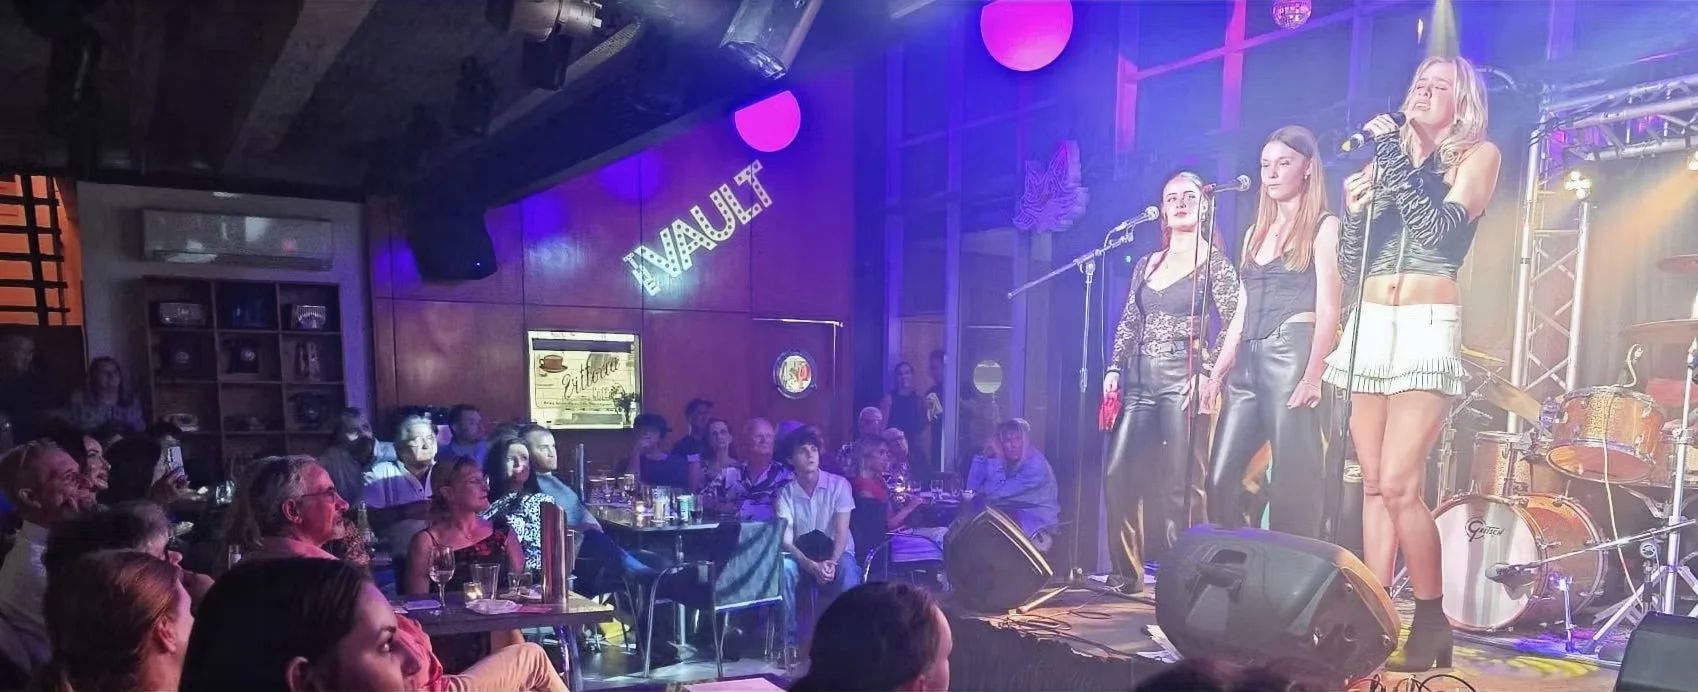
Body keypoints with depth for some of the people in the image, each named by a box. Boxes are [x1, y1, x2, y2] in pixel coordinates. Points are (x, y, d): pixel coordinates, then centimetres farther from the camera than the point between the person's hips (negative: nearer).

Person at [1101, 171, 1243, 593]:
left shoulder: (1213, 260, 2)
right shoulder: (1146, 264, 18)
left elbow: (1236, 324, -6)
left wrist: (1212, 376, -16)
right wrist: (1114, 370, 6)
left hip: (1183, 377, -5)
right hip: (1139, 379, 6)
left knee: (1179, 483, -7)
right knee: (1119, 476, 1)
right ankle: (1126, 572, 13)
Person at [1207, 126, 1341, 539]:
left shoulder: (1324, 227, 3)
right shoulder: (1256, 233, 22)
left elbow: (1327, 309, -7)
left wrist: (1312, 376, -18)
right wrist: (1216, 372, 14)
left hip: (1292, 355, -6)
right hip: (1246, 362, 7)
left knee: (1291, 481, -6)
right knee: (1220, 479, 2)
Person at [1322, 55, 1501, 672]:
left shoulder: (1478, 155, 6)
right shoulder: (1384, 162, 19)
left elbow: (1440, 228, -13)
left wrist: (1395, 159, -8)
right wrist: (1354, 212, -2)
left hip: (1428, 327, -5)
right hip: (1369, 327, 5)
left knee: (1398, 483, -14)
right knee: (1373, 484, 4)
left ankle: (1433, 623, 2)